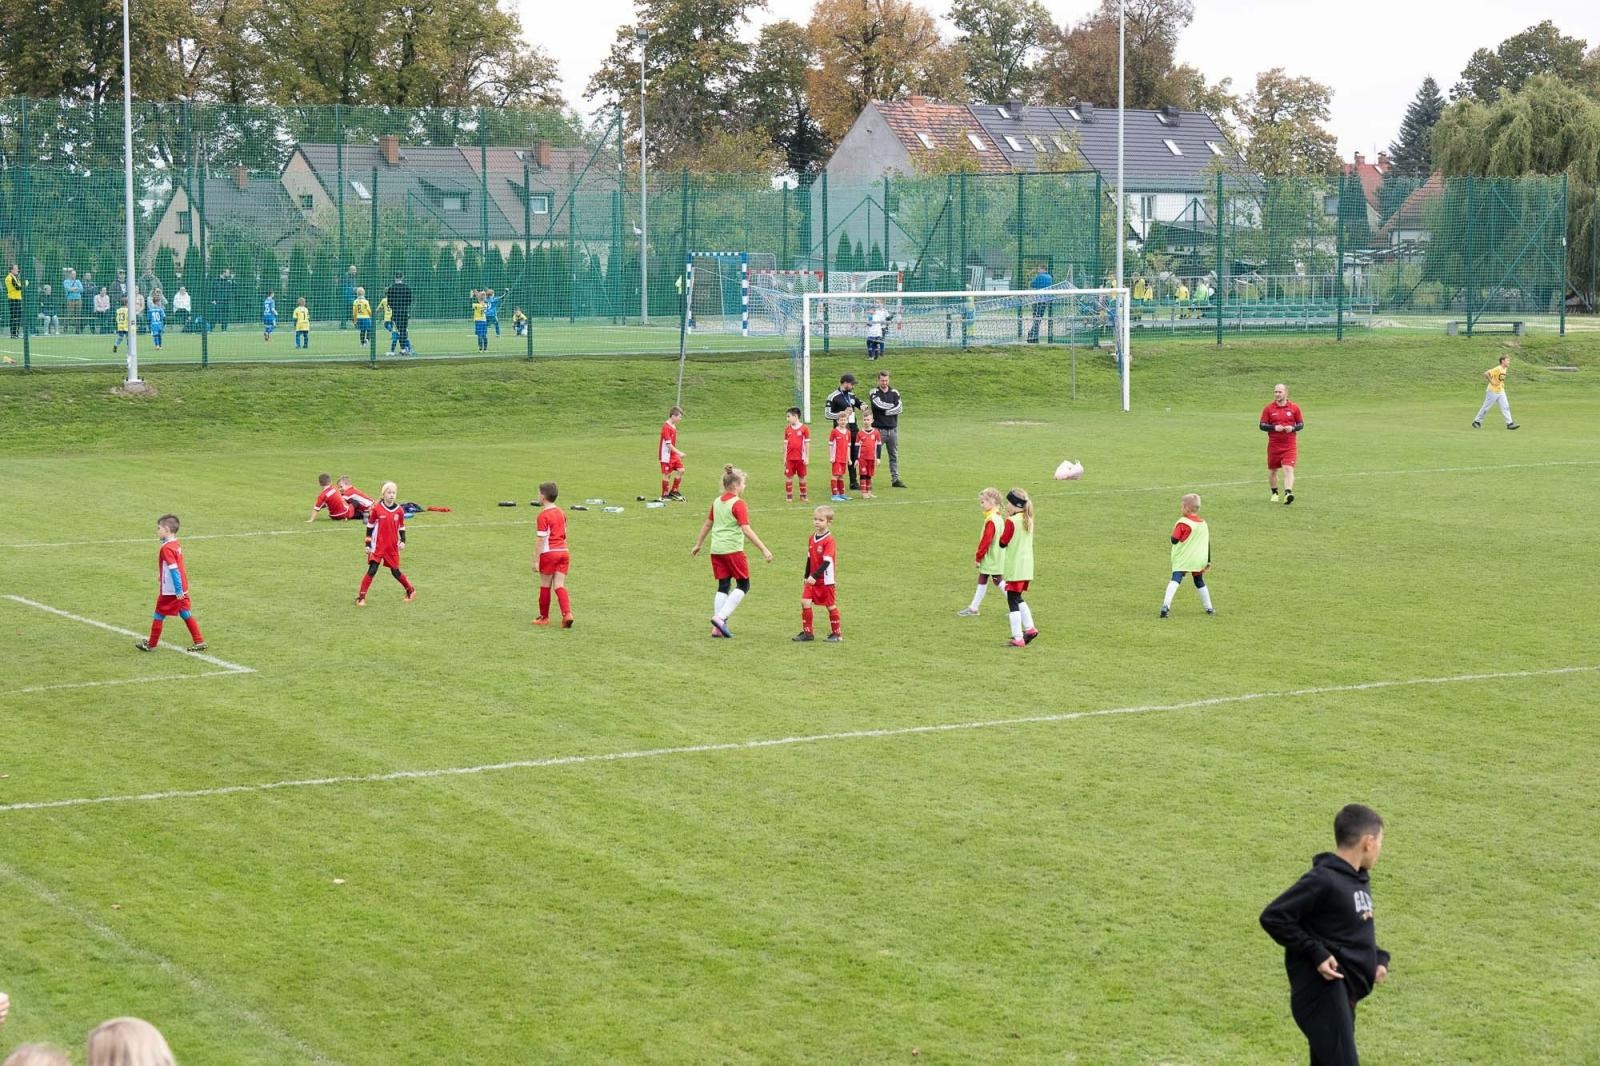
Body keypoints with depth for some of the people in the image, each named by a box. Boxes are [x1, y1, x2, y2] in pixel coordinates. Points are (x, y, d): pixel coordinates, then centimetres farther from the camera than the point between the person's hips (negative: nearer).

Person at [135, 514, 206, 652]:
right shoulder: (176, 545, 8)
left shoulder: (166, 548, -19)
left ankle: (151, 644, 17)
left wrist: (178, 590, -24)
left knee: (159, 615, 6)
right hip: (182, 588, 8)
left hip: (170, 590, -8)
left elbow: (174, 569, -24)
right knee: (186, 614, 11)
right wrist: (161, 575, 35)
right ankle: (199, 642, 7)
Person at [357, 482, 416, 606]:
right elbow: (370, 527, -1)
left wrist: (402, 541, -3)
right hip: (378, 546, -2)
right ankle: (361, 597, -5)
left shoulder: (399, 511, 0)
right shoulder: (376, 509, -8)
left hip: (393, 547, 2)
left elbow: (402, 528, 11)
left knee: (395, 571, 10)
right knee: (372, 571, -9)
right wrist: (368, 544, -2)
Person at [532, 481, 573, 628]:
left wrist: (536, 560, -11)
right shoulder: (561, 512, 12)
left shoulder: (543, 515, -11)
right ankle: (567, 614, -14)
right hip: (563, 551, 6)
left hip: (549, 553, -6)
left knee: (545, 586, 8)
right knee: (559, 586, 4)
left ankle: (544, 617, 19)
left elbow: (542, 539, -14)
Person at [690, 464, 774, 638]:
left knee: (723, 586, 10)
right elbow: (746, 530, -19)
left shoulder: (716, 502, 10)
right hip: (733, 550, -7)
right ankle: (721, 617, -8)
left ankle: (718, 627, 6)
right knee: (743, 585, 5)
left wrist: (698, 545, 32)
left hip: (716, 550, 7)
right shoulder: (738, 504, -12)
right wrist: (763, 549, -18)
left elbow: (707, 524, 20)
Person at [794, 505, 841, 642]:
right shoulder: (812, 538, 6)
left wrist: (814, 576, -28)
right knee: (805, 602, -4)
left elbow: (827, 562, -23)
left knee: (831, 606, 5)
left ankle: (836, 633, 18)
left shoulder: (828, 540, -17)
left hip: (826, 580, -6)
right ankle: (807, 632, 4)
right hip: (812, 579, 6)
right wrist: (807, 577, 11)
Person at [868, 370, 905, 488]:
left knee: (894, 455, 8)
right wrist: (893, 407, -7)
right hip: (879, 429, -4)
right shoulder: (874, 393, -1)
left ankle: (895, 479, 13)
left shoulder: (894, 392, 9)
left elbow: (899, 408, -2)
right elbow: (879, 404, -18)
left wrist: (885, 412, -10)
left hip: (892, 428, 4)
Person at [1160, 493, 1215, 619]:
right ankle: (1209, 608, 27)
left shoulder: (1183, 523, -11)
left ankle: (1166, 604, -34)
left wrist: (1174, 531, 11)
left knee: (1175, 580, -15)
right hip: (1199, 560, 6)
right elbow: (1208, 544, 14)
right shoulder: (1204, 524, 9)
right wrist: (1208, 561, 21)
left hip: (1182, 560, -6)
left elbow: (1174, 540, -10)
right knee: (1199, 582, 22)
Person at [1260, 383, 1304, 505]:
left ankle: (1288, 493, -29)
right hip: (1273, 445, 2)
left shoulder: (1294, 408, 3)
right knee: (1272, 470, 12)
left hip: (1289, 446, -2)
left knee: (1288, 469, -18)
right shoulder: (1268, 409, 2)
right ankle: (1274, 493, 33)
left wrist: (1293, 428, -13)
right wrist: (1274, 428, -16)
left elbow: (1301, 424, 8)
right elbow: (1262, 426, 1)